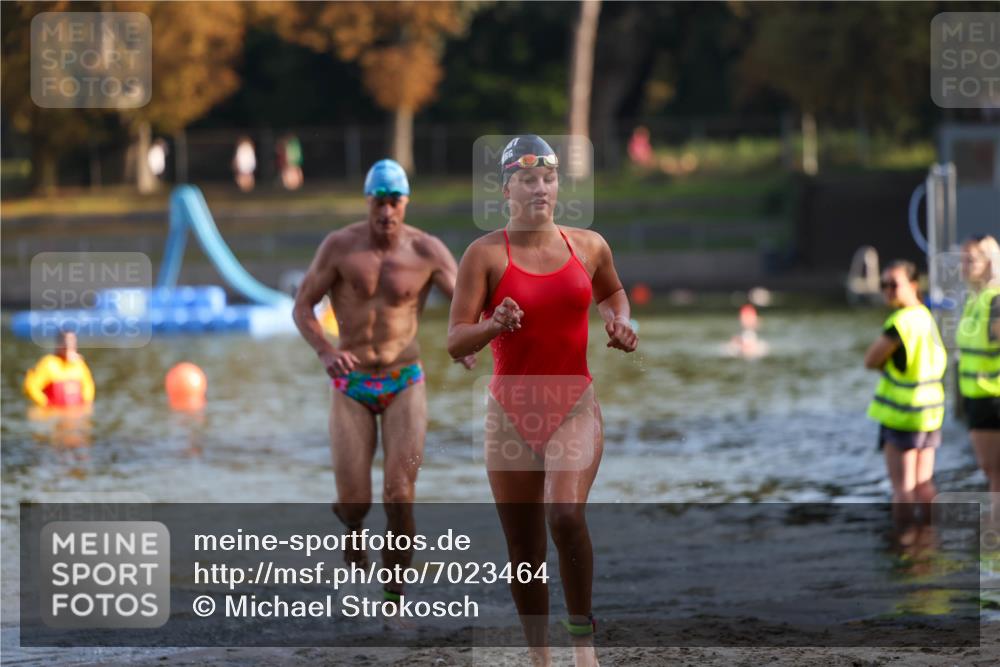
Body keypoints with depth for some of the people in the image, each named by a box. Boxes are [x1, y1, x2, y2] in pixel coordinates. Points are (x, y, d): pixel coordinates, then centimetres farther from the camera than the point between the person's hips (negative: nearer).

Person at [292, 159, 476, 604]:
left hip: (404, 386, 0)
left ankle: (395, 596, 0)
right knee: (355, 504, -3)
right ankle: (352, 520, 38)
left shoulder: (427, 251, -8)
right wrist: (325, 352, -24)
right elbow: (302, 307, -4)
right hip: (352, 388, 0)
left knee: (400, 495, -16)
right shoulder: (340, 245, -9)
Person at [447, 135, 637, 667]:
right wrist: (495, 326, -27)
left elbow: (611, 291, 27)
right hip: (511, 411, 0)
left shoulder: (589, 247, 4)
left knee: (566, 515, -26)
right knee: (524, 551, 6)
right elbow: (455, 342, -8)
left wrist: (619, 324, 6)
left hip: (574, 406, 0)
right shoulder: (486, 254, -5)